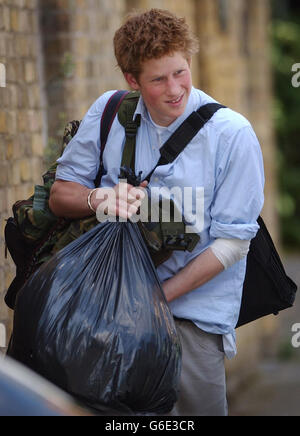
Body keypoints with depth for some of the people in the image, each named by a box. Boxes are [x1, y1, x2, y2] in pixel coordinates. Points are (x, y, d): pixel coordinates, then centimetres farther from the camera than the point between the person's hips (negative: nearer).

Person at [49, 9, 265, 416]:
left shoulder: (232, 134, -9)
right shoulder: (109, 112, 2)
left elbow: (232, 242, -9)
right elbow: (60, 194, 6)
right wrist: (100, 197, -18)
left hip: (195, 309, -2)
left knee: (195, 406, -10)